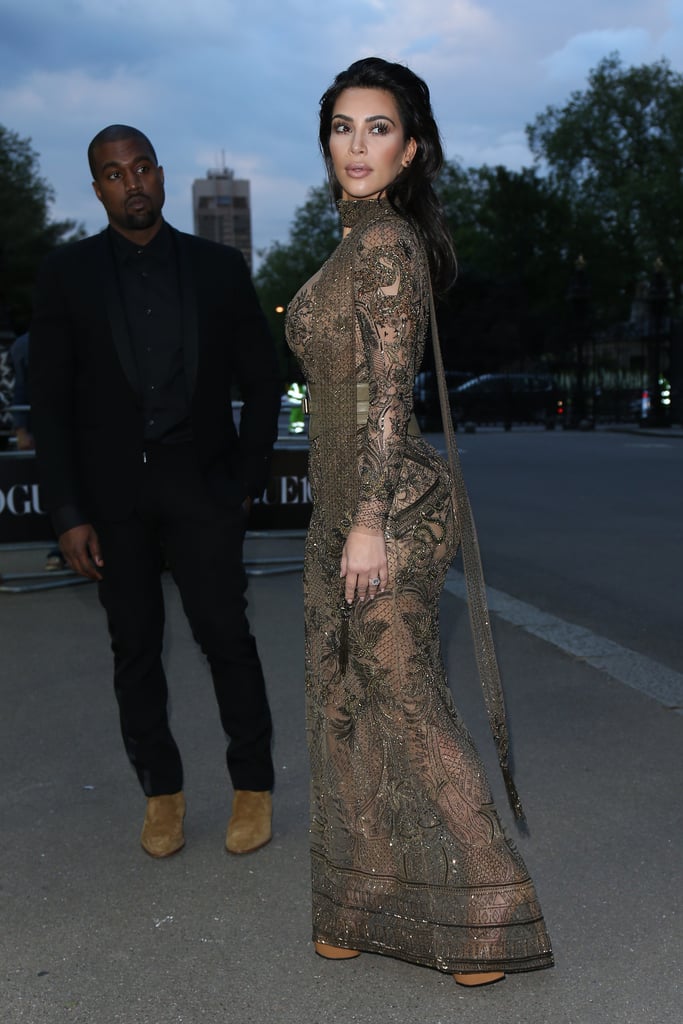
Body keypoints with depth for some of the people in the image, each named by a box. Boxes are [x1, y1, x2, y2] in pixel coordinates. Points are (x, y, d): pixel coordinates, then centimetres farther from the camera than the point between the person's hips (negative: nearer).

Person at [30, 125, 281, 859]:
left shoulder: (219, 268, 5)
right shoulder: (67, 274, 3)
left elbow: (261, 380, 9)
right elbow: (50, 401, 1)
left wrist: (249, 479, 2)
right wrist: (68, 513, -5)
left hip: (198, 481, 0)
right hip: (110, 491, 1)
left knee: (223, 629, -6)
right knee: (135, 645, 6)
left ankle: (253, 785, 13)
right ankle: (161, 790, 22)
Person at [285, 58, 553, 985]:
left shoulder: (386, 240, -11)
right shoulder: (360, 241, 18)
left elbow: (385, 395, -18)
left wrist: (369, 522, -21)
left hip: (387, 503, -10)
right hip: (345, 500, 10)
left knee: (403, 699, -2)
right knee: (344, 700, 14)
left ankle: (485, 917, 15)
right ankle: (367, 908, 29)